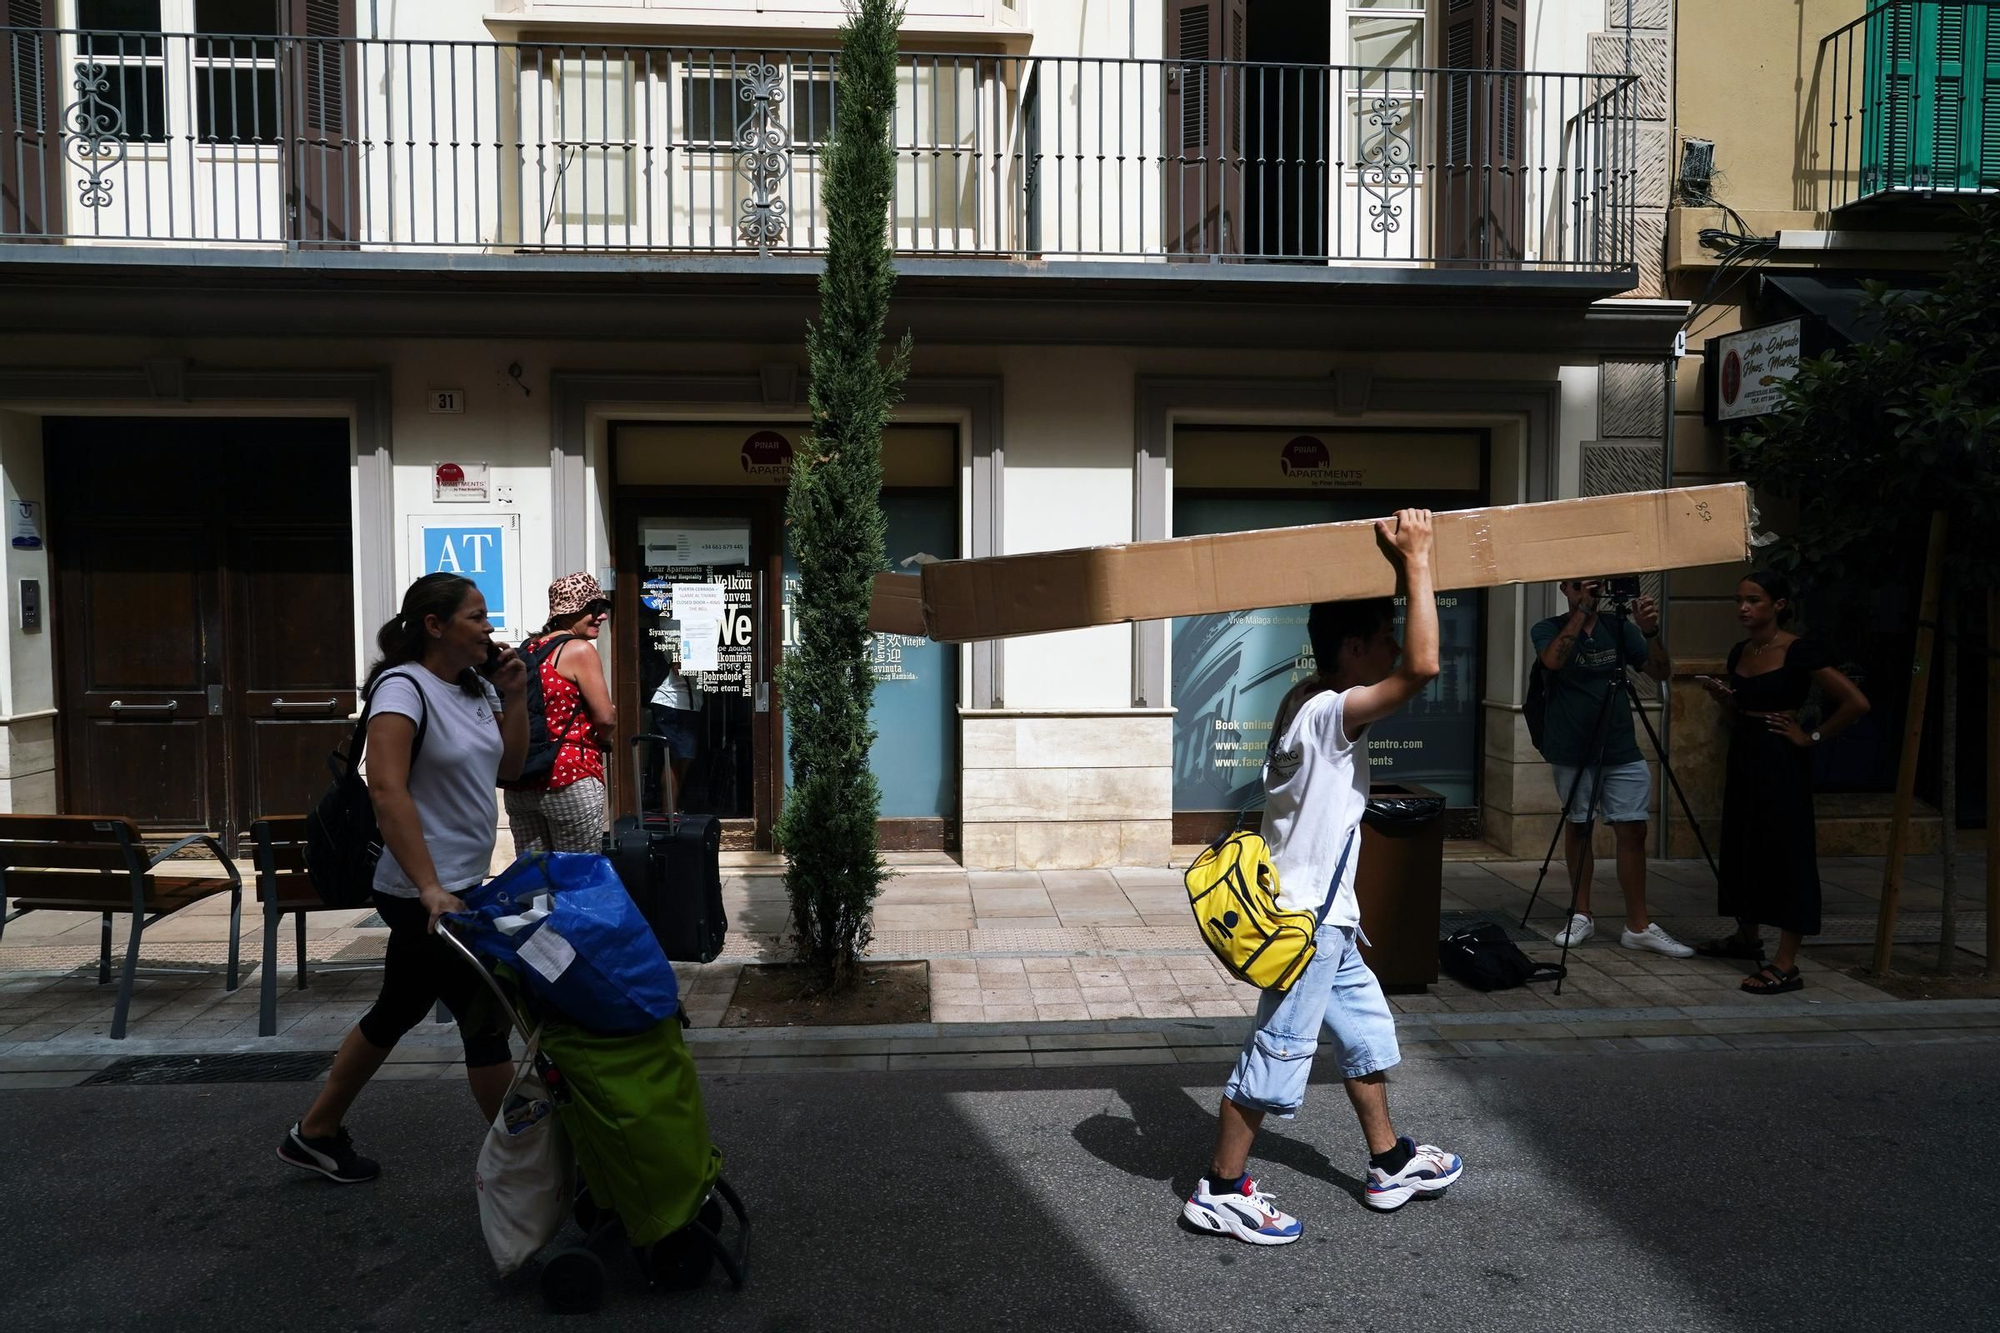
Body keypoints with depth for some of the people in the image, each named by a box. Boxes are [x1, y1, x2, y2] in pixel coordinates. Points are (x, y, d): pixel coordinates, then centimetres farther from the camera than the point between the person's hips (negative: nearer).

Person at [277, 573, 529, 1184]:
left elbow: (509, 766, 17)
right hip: (426, 894, -9)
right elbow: (387, 790, -26)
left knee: (398, 1010, 20)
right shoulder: (404, 687, -17)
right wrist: (430, 888, -31)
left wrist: (513, 697, 2)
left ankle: (314, 1133, 37)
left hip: (464, 884, 9)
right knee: (486, 1023, -2)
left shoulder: (475, 688, 8)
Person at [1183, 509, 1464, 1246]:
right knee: (1279, 1052, 1)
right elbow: (1423, 666, -35)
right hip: (1307, 918, -10)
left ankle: (1391, 1164, 40)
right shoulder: (1333, 714, -25)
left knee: (1367, 1031, 23)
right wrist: (1416, 559, -30)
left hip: (1322, 914, 10)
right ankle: (1219, 1191, 15)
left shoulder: (1305, 699, 3)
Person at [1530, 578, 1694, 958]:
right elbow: (1553, 660, -22)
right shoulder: (1549, 629, 0)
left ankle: (1638, 926, 2)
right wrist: (1582, 611, -21)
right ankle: (1581, 915, 18)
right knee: (1578, 827, 6)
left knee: (1632, 829, -2)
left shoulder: (1619, 627, 7)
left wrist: (1650, 633, -17)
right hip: (1573, 751, -2)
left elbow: (1661, 672, 0)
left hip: (1621, 750, 2)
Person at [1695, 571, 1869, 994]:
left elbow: (1856, 702, -16)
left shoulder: (1800, 652, -13)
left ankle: (1787, 965, -3)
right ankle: (1747, 936, 33)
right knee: (1741, 846, 16)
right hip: (1743, 755, 8)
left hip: (1781, 760, -8)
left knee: (1786, 853, -6)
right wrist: (1721, 695, 1)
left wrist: (1812, 737, -12)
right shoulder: (1739, 653, 9)